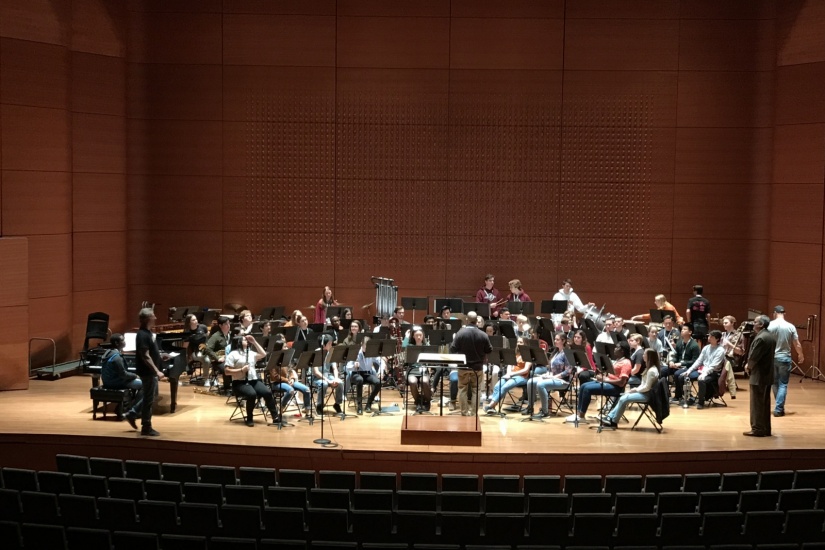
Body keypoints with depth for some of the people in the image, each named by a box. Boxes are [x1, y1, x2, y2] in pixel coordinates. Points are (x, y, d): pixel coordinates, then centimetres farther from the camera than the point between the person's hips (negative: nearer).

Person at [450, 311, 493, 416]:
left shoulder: (460, 333, -14)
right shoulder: (483, 335, -10)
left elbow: (452, 349, -11)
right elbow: (489, 350, 0)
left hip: (463, 366, -1)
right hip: (477, 367, 1)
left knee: (463, 389, 11)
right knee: (475, 390, 11)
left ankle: (464, 412, 12)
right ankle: (472, 412, 10)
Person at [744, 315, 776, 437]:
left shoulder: (761, 338, -21)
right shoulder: (771, 336, 11)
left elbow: (754, 356, -20)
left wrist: (748, 366, 0)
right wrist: (750, 365, 7)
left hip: (759, 375, -10)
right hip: (768, 374, 10)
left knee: (757, 403, -3)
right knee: (765, 402, 14)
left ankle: (758, 429, 1)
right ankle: (766, 429, 18)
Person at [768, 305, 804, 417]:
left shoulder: (770, 325, -6)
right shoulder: (791, 327, -5)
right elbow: (797, 345, -1)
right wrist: (801, 355, 19)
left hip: (772, 358, 1)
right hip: (785, 358, -1)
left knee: (775, 383, 16)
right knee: (783, 384, 3)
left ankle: (779, 406, 24)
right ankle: (779, 409, -5)